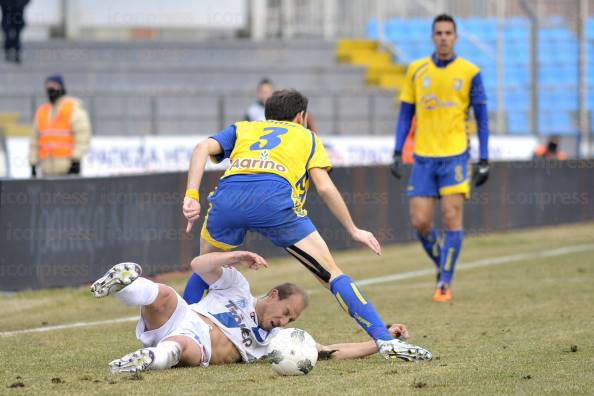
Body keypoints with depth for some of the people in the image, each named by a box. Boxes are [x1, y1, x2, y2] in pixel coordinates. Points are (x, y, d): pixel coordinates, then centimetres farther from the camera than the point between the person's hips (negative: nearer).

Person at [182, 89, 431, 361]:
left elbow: (203, 148, 16)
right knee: (332, 275, 6)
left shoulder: (241, 129, 37)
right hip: (275, 199, -2)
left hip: (227, 196, 2)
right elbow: (324, 186, 17)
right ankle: (385, 341, -3)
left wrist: (191, 197, 7)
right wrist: (354, 230, 24)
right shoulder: (307, 136, 33)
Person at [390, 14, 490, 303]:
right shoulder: (416, 70, 7)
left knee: (451, 219, -8)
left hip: (455, 156, -2)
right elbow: (405, 114, 11)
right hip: (423, 157, 2)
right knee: (420, 222, -2)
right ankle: (442, 265, 23)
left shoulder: (470, 73, 1)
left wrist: (484, 161, -2)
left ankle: (445, 283, 0)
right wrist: (397, 154, 3)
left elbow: (482, 119, 4)